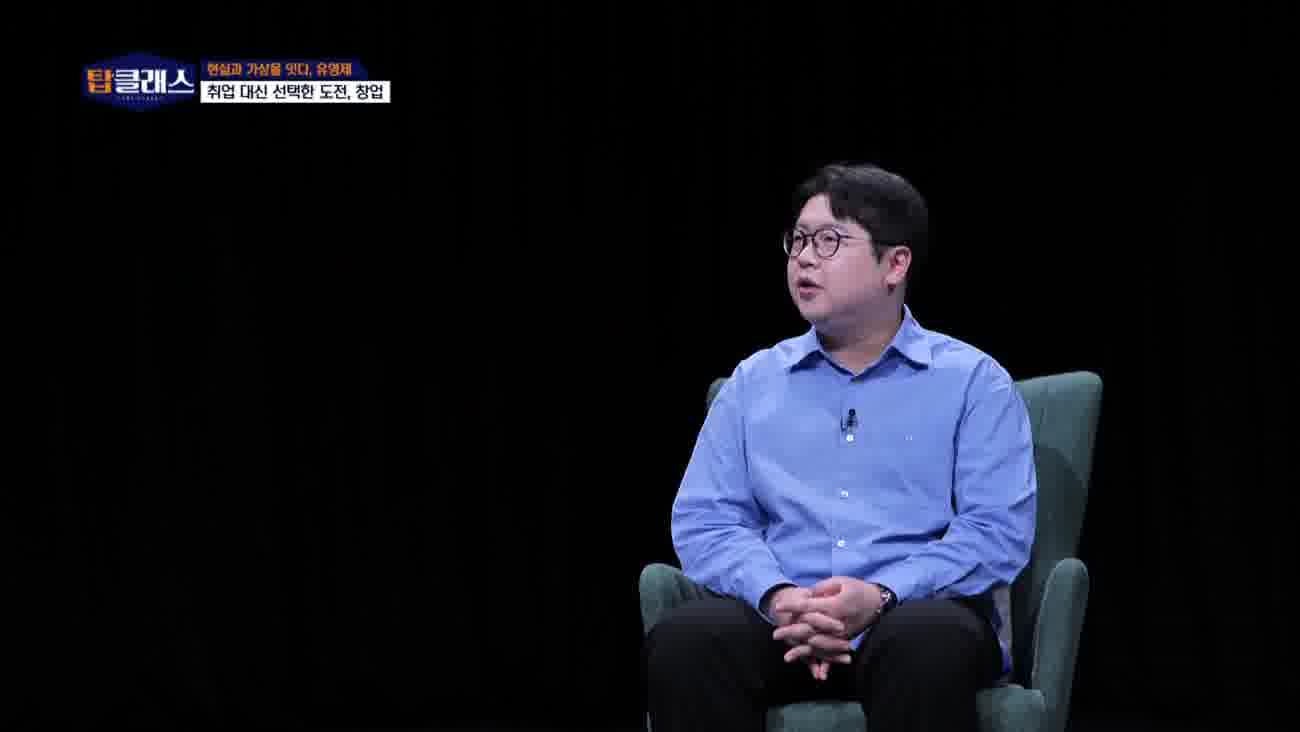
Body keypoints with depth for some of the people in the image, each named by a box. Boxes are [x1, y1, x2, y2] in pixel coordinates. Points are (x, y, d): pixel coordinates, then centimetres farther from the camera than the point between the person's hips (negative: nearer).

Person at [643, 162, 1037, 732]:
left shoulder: (972, 381, 9)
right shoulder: (753, 382, 19)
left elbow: (997, 529, -3)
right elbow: (704, 519, 9)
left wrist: (880, 596, -19)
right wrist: (778, 597, -13)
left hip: (915, 608, -2)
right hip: (781, 618, 2)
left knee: (926, 640, -39)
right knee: (681, 640, -31)